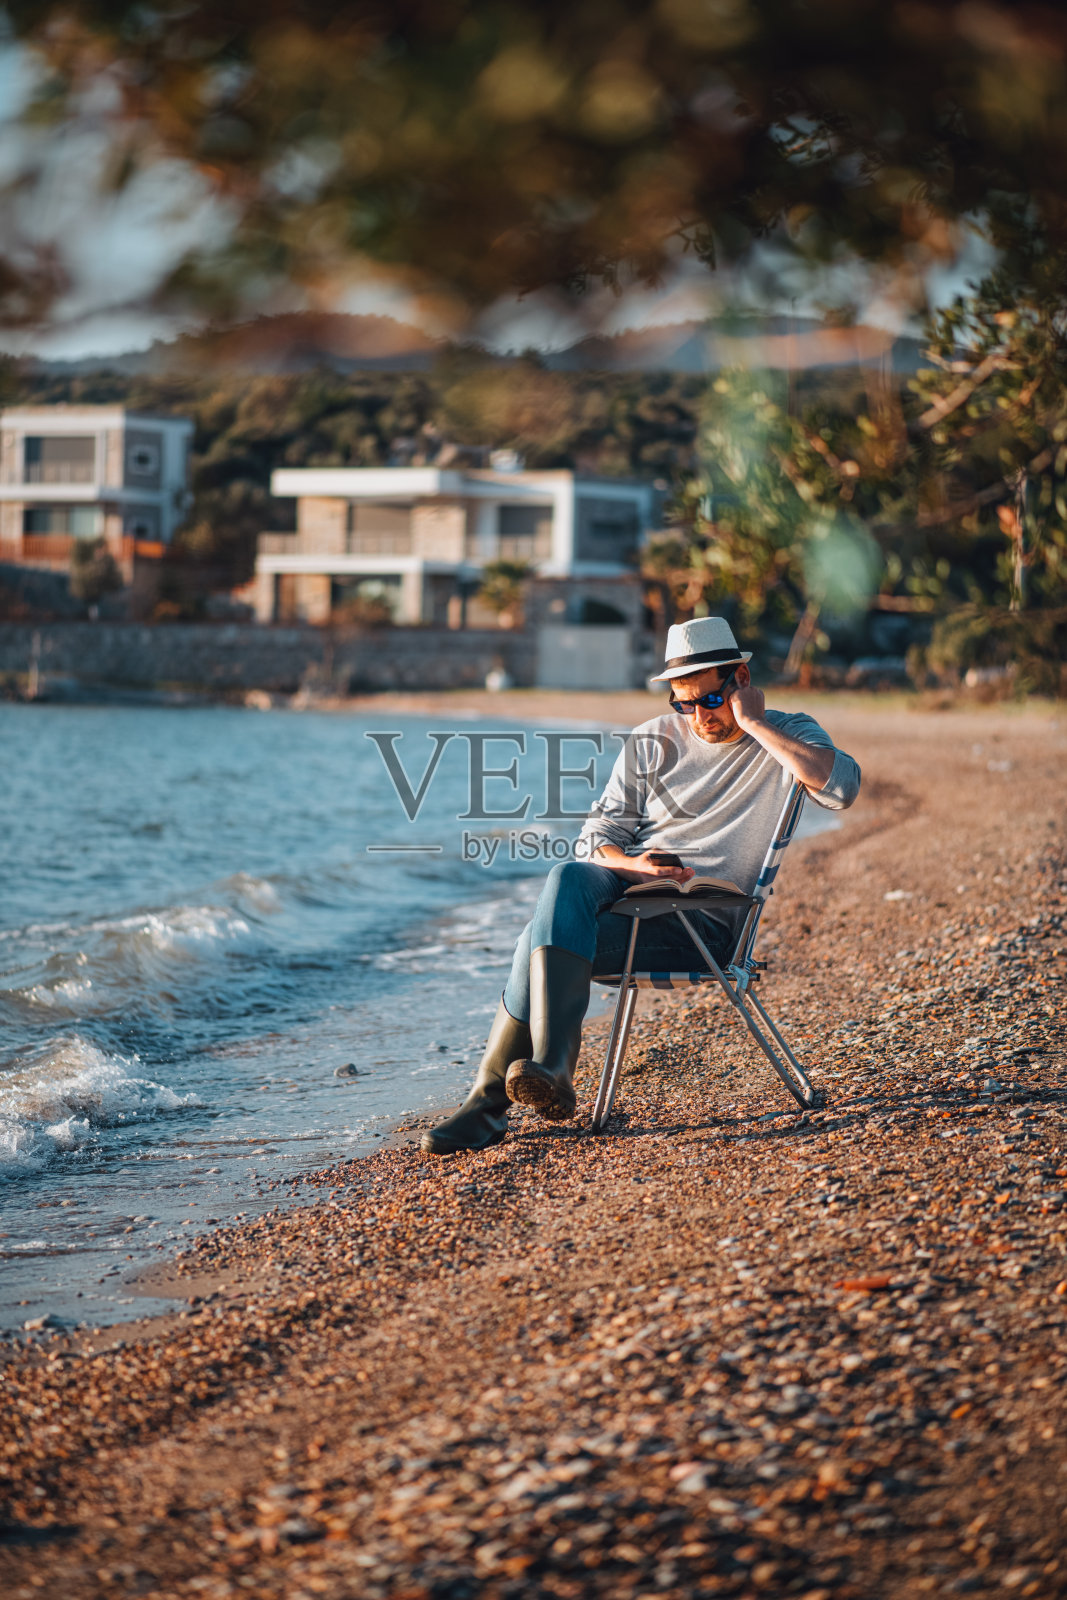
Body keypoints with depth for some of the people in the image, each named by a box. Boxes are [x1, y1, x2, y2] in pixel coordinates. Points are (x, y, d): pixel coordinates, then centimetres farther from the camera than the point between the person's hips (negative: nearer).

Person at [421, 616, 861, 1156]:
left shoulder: (789, 736, 7)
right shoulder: (651, 741, 18)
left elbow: (841, 786, -16)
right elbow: (598, 833, 15)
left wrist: (753, 724, -12)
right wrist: (632, 863, -9)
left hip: (704, 919, -4)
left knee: (544, 939, -27)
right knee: (568, 878, -34)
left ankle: (491, 1100, -23)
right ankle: (551, 1068, -40)